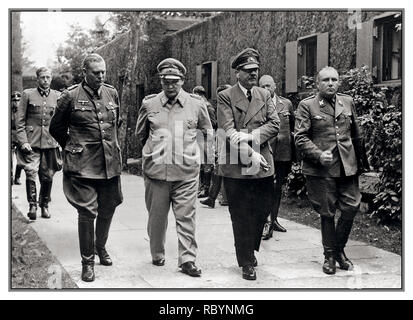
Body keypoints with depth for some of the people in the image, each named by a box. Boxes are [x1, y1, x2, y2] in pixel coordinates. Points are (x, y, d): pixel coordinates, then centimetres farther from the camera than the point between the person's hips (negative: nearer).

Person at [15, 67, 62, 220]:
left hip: (50, 143, 2)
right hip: (31, 143, -2)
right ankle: (32, 205, -3)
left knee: (48, 176, 5)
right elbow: (19, 120, 2)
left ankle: (44, 205, 21)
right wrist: (23, 141, -7)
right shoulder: (27, 94, 4)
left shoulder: (57, 96, 10)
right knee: (31, 173, -13)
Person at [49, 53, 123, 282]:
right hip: (83, 165, -4)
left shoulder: (112, 93, 7)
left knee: (107, 209, 13)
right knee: (87, 212, -6)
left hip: (111, 163, 4)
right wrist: (73, 147, 8)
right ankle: (87, 261, 7)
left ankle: (101, 247, 38)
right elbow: (56, 128, 6)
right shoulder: (70, 96, -5)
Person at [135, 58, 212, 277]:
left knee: (186, 217, -1)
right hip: (156, 170, 1)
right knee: (156, 216, 9)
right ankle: (157, 255, 26)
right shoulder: (149, 104, 4)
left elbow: (208, 133, 17)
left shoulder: (196, 104, 2)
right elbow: (140, 134, 19)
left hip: (186, 171, -1)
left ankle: (187, 260, 6)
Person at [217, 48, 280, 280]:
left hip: (263, 165, 4)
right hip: (236, 165, -4)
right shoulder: (226, 96, -1)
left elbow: (275, 124, 1)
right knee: (241, 216, 3)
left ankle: (250, 250, 33)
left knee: (263, 209, 8)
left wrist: (249, 136, -15)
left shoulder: (265, 95, 12)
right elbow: (228, 131, -10)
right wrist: (250, 154, -17)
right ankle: (247, 262, 15)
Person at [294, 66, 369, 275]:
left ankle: (339, 250, 23)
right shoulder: (307, 106, -2)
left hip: (347, 167, 4)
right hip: (321, 169, -4)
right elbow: (300, 138, -7)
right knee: (327, 213, 4)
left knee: (351, 207, 1)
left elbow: (356, 134, 18)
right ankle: (329, 256, 20)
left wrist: (361, 162, 19)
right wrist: (319, 155, -20)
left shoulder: (347, 102, 12)